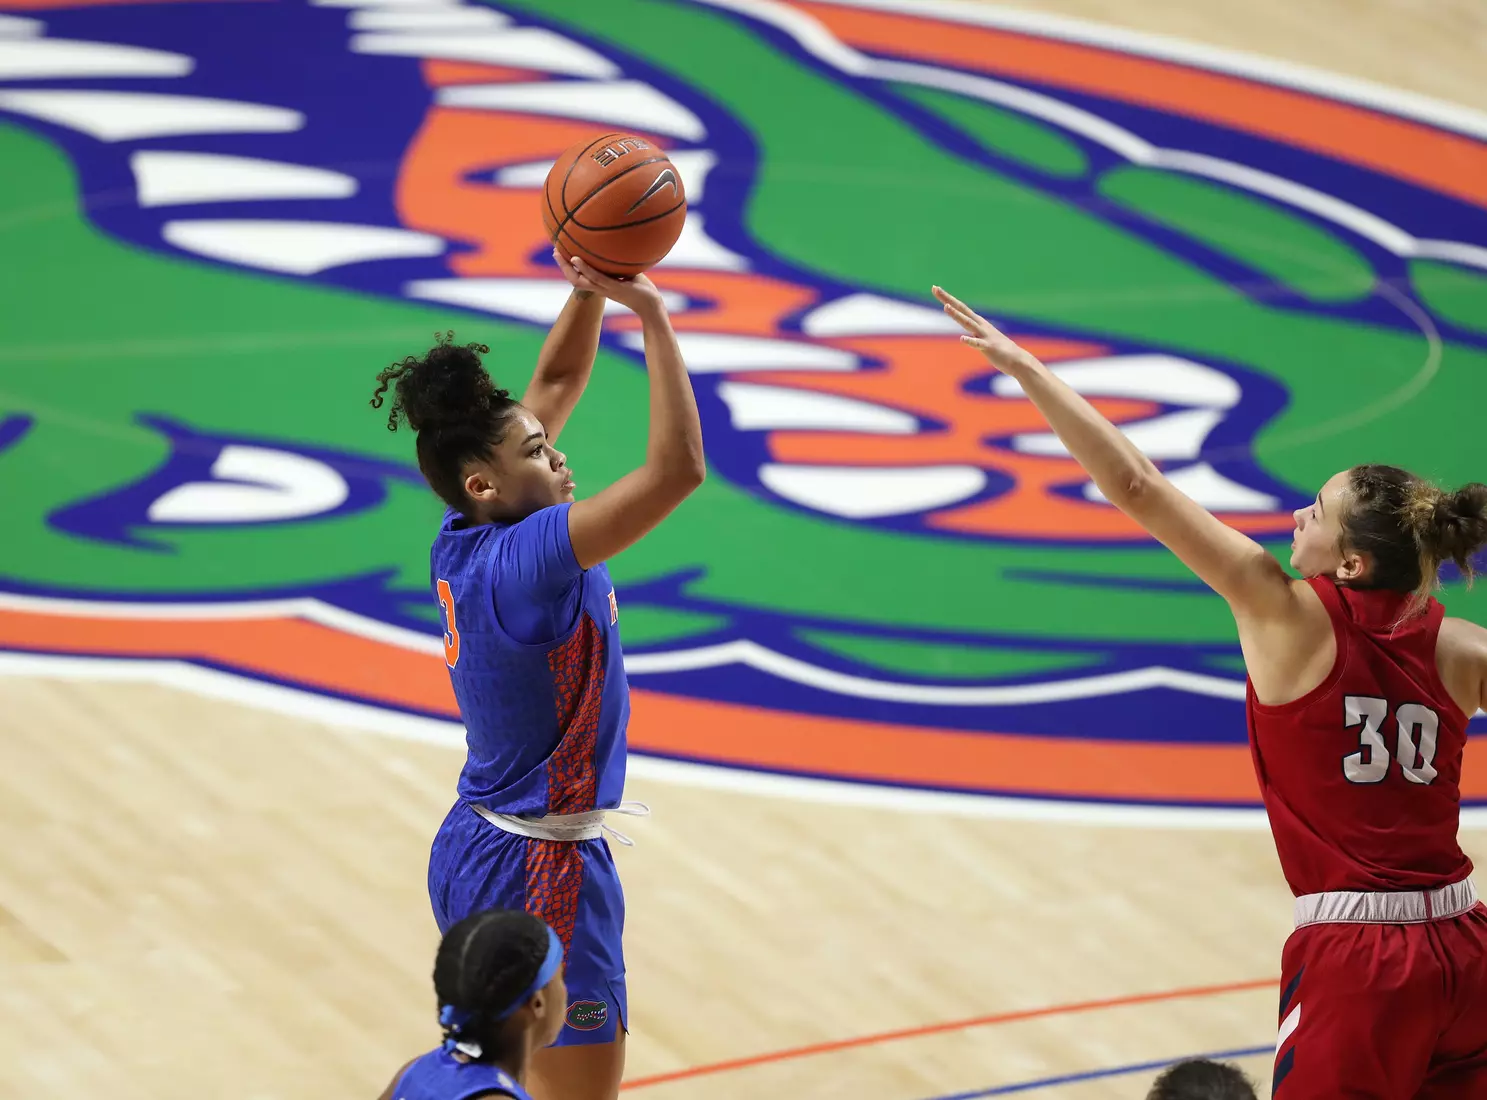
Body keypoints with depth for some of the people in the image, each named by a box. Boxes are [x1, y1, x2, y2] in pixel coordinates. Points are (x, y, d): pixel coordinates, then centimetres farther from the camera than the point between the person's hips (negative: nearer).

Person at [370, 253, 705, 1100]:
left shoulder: (470, 536, 1)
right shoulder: (521, 559, -24)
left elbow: (558, 381, 13)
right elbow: (677, 469, -31)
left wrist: (591, 291, -1)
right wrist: (652, 315, -27)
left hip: (477, 843, 10)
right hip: (540, 870, -10)